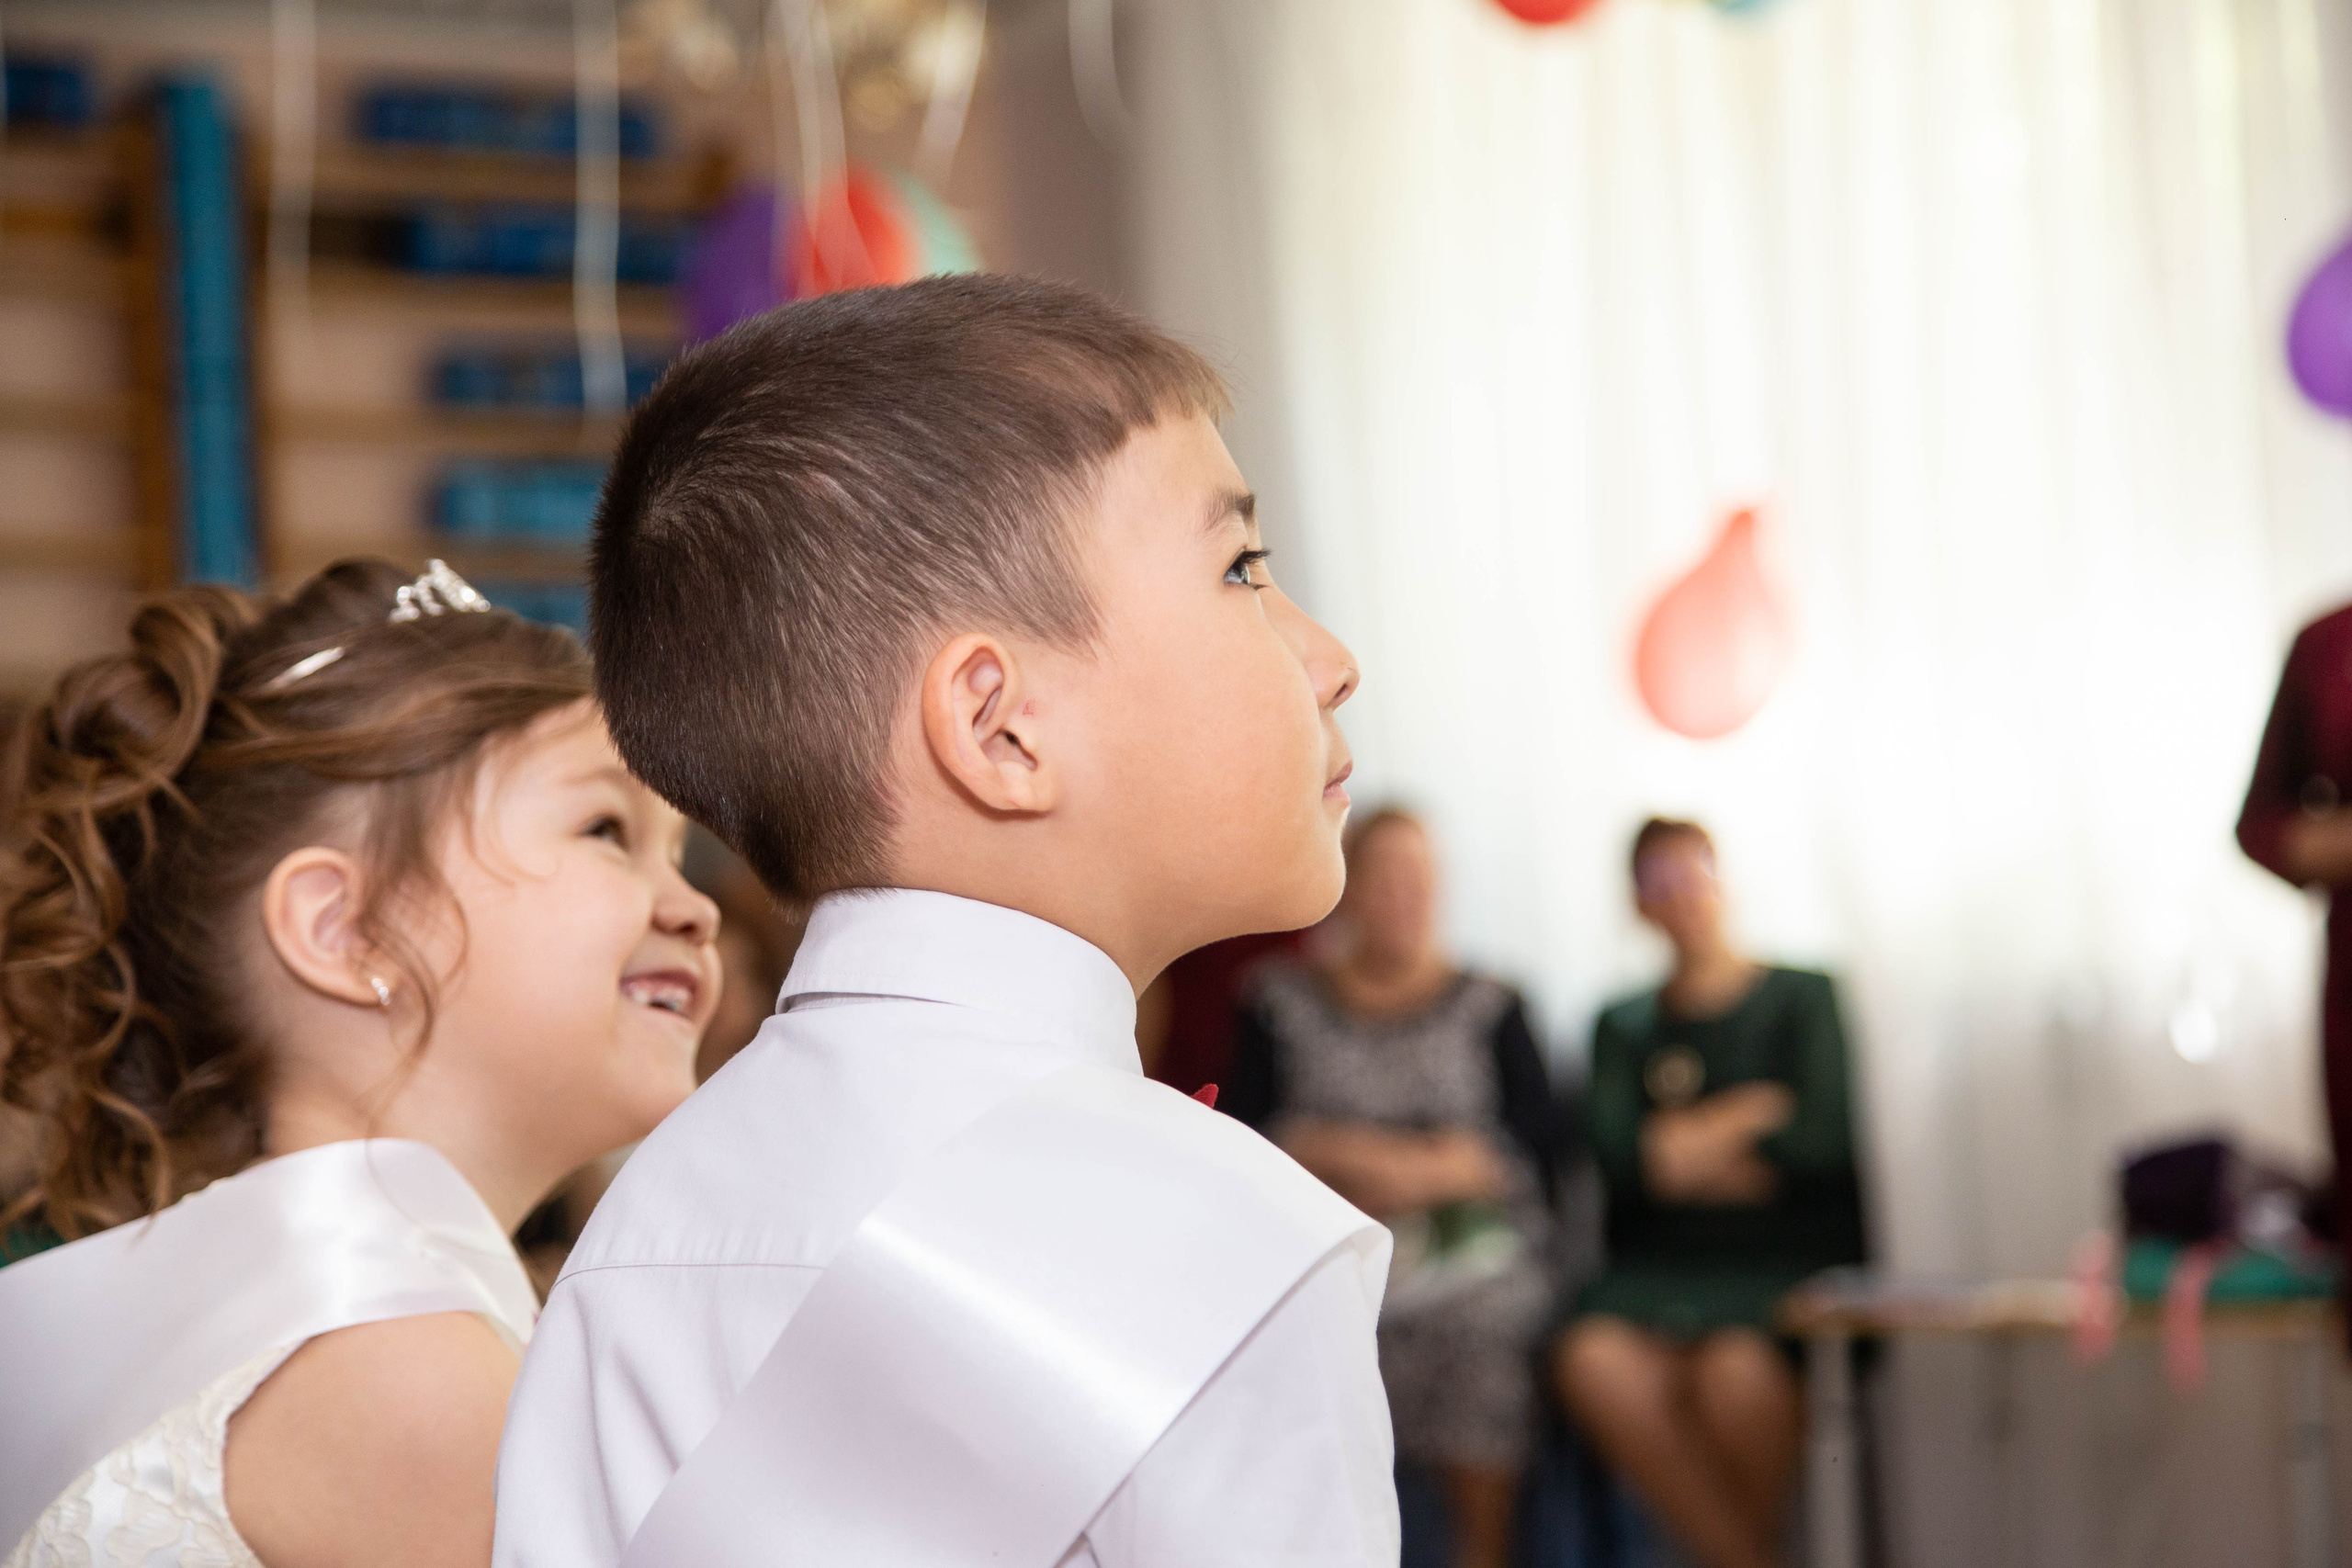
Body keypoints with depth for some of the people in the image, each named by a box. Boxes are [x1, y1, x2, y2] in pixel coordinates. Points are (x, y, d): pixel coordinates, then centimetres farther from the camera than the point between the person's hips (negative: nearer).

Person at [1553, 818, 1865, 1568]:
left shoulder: (1799, 1000, 10)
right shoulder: (1625, 1027, 19)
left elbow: (1821, 1141, -4)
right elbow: (1613, 1155, 3)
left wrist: (1687, 1150, 3)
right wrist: (1749, 1115, -1)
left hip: (1790, 1256, -3)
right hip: (1663, 1263, 3)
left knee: (1737, 1369, -36)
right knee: (1594, 1360, -32)